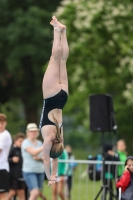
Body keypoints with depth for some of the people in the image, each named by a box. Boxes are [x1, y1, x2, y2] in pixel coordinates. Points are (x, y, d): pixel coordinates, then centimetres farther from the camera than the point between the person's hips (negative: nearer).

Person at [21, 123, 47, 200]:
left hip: (40, 171, 7)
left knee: (38, 193, 9)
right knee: (35, 193, -21)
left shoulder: (39, 143, 13)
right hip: (29, 171, -7)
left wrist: (39, 158, -11)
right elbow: (33, 153, -23)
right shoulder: (26, 143, -7)